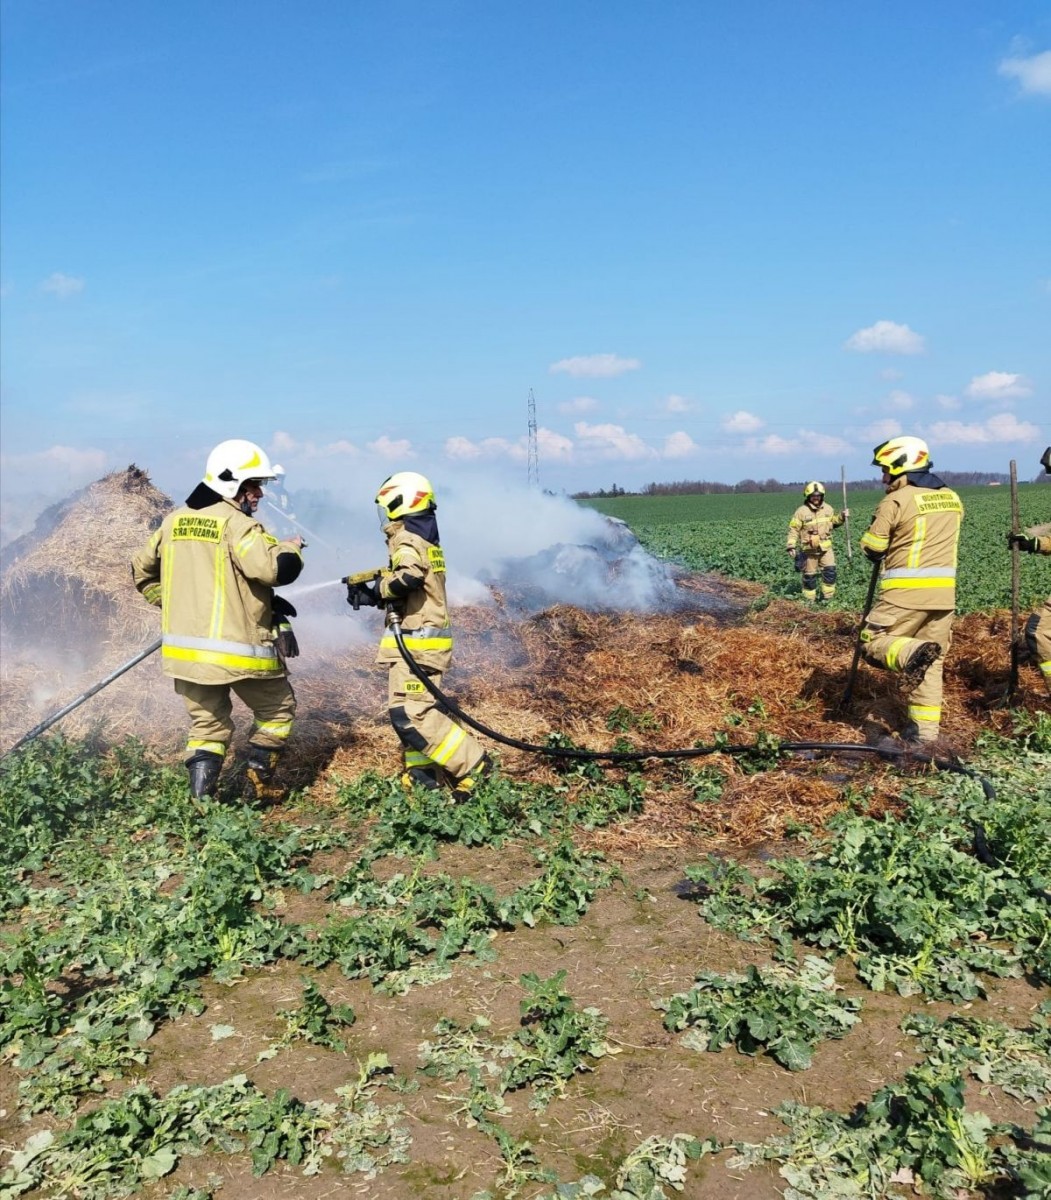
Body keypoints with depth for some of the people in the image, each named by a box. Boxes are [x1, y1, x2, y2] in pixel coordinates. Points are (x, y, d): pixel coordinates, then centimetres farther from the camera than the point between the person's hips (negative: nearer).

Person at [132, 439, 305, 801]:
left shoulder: (174, 521, 11)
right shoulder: (236, 524, -14)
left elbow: (142, 570, 21)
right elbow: (274, 568, -25)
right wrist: (292, 547, -5)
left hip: (185, 647, 6)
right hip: (239, 650, -6)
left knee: (207, 725, 16)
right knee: (277, 710, 15)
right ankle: (257, 787, 16)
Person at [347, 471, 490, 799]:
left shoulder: (408, 540, -12)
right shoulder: (425, 538, 18)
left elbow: (408, 576, -33)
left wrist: (375, 591, -16)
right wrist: (372, 593, 8)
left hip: (417, 641, -10)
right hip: (417, 640, 10)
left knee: (410, 714, -12)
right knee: (405, 710, 15)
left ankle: (471, 764, -8)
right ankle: (423, 771, 21)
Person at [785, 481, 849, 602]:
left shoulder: (828, 509, 4)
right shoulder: (801, 511, -10)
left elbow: (834, 522, 20)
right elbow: (793, 529, -9)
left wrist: (842, 517, 0)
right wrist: (790, 546, -17)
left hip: (826, 547, 3)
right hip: (809, 549, -3)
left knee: (830, 571, -7)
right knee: (809, 575, 6)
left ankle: (827, 597, 7)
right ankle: (809, 600, 20)